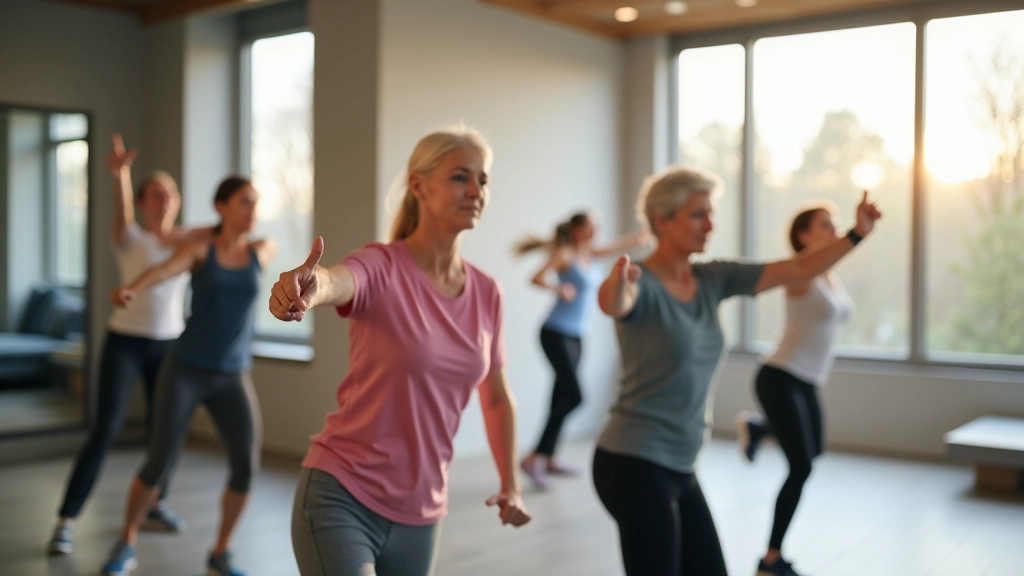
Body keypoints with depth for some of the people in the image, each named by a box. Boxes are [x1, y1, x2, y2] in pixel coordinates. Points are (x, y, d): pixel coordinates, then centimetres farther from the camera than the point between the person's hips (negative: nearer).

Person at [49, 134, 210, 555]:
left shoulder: (189, 240, 7)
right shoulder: (130, 238, -5)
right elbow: (121, 210, -26)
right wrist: (119, 174, -47)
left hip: (169, 344, 4)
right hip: (124, 342, -4)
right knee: (106, 430, -11)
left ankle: (156, 506, 27)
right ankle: (66, 521, -3)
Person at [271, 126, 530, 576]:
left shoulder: (486, 293, 4)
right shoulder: (382, 267, -12)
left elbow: (496, 396, 17)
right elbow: (336, 281, -37)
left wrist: (510, 483, 12)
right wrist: (307, 288, -59)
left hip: (421, 515, 6)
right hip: (342, 498, -5)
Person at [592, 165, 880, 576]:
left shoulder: (713, 279, 6)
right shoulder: (642, 284, -15)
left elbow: (799, 270, 9)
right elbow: (612, 303, -39)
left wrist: (857, 233, 0)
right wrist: (617, 281, -61)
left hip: (679, 467, 8)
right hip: (633, 464, -8)